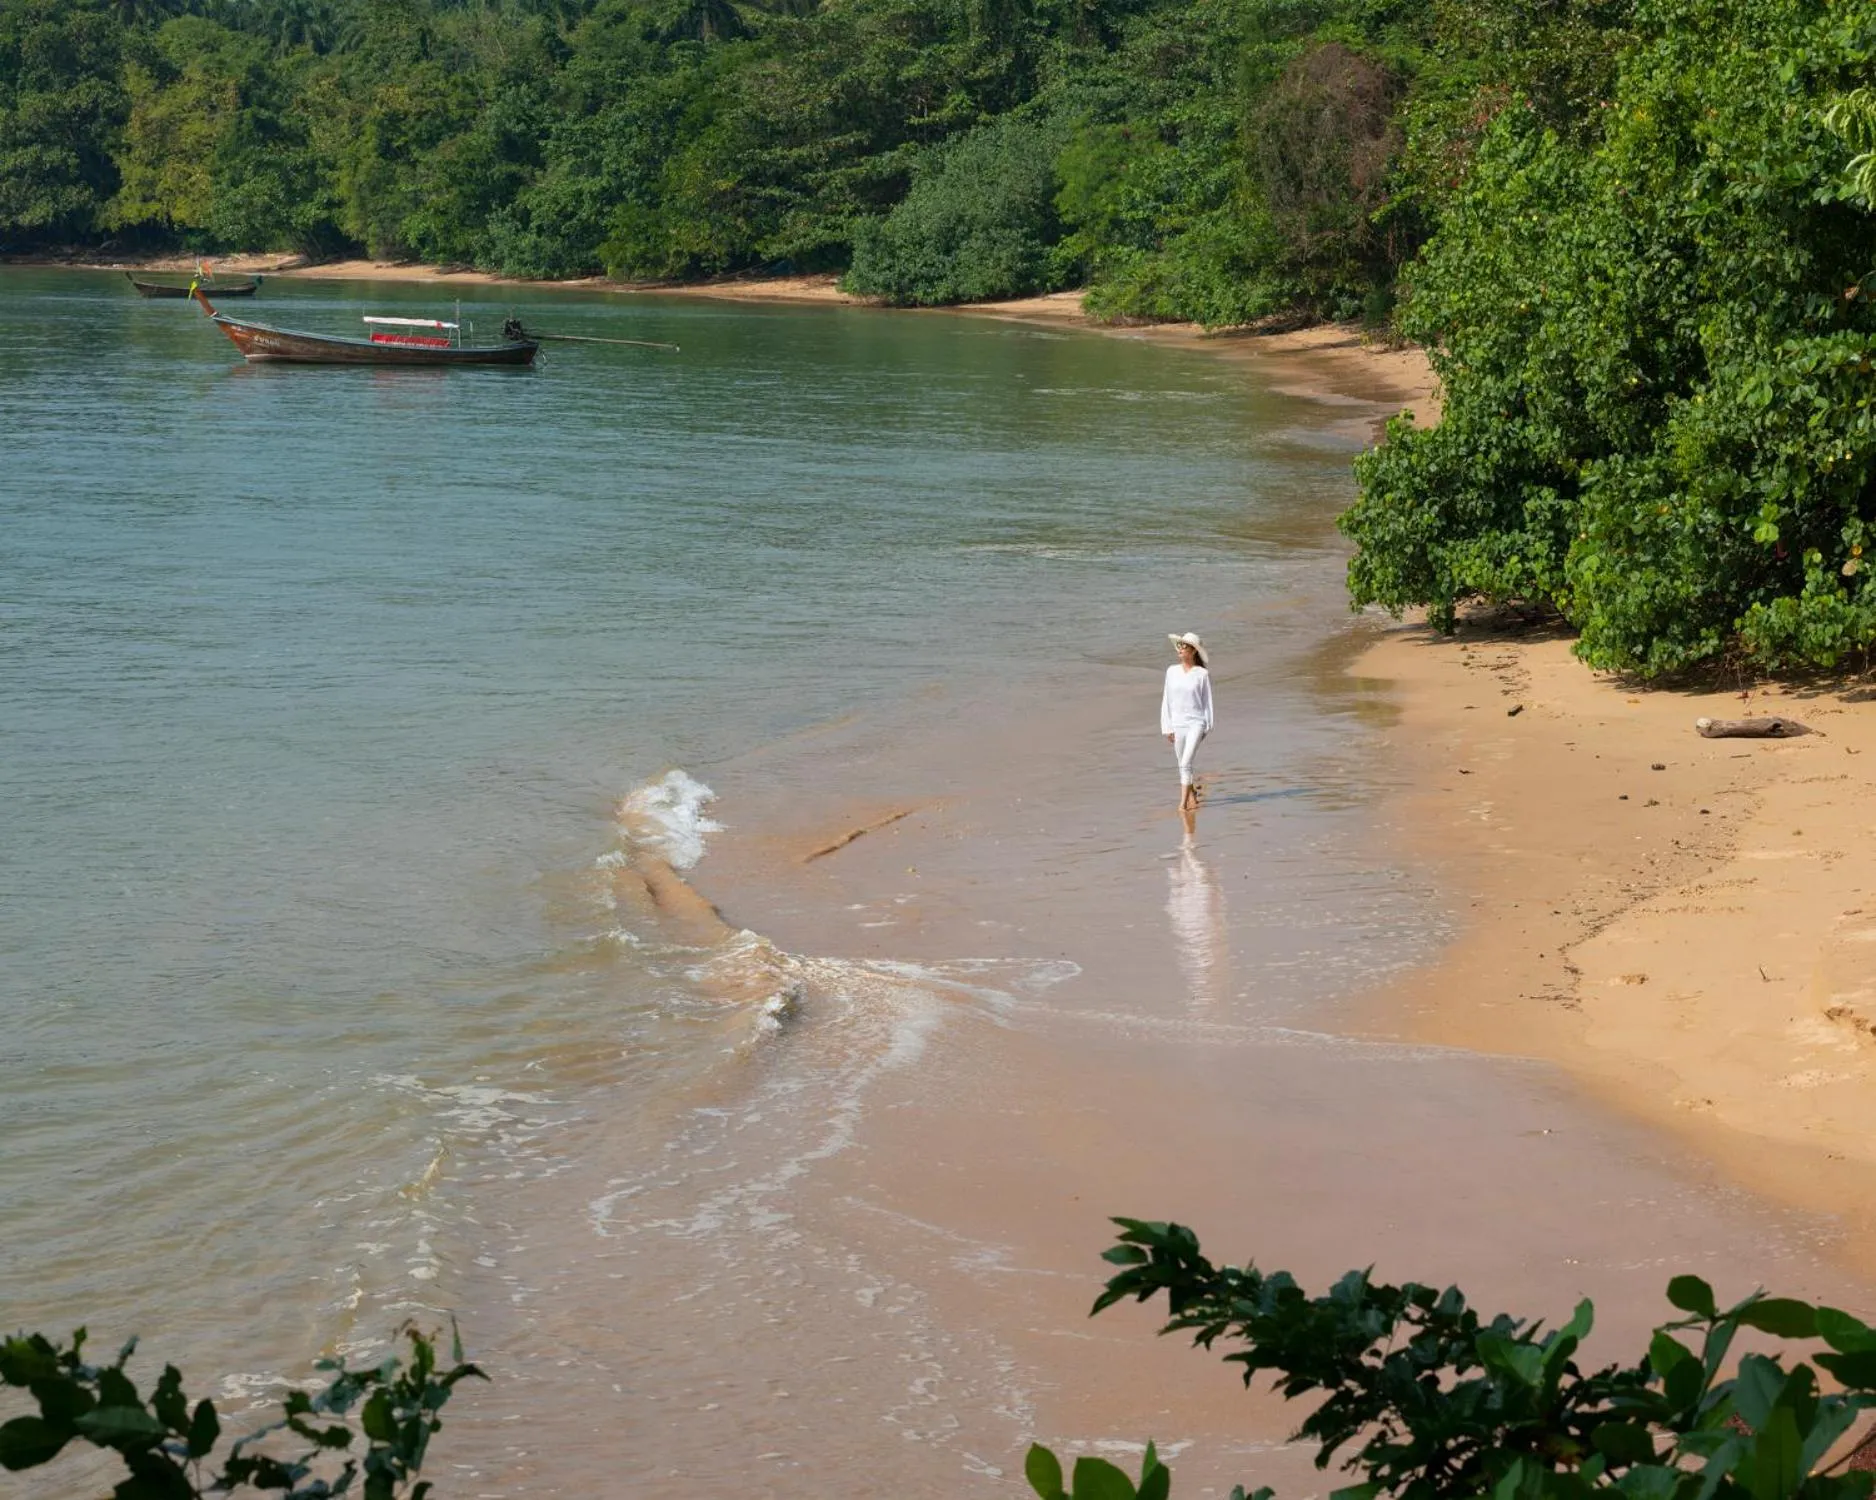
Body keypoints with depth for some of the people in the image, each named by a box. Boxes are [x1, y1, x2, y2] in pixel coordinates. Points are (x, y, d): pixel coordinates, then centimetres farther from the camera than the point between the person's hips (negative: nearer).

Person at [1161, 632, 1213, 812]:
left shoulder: (1202, 674, -4)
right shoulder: (1172, 671, 3)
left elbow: (1207, 701, 2)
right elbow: (1166, 700, 6)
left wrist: (1208, 726, 3)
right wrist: (1167, 727, 4)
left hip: (1196, 723, -4)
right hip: (1177, 723, 4)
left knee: (1186, 763, -16)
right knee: (1182, 765, 13)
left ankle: (1183, 802, -15)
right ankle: (1192, 794, 33)